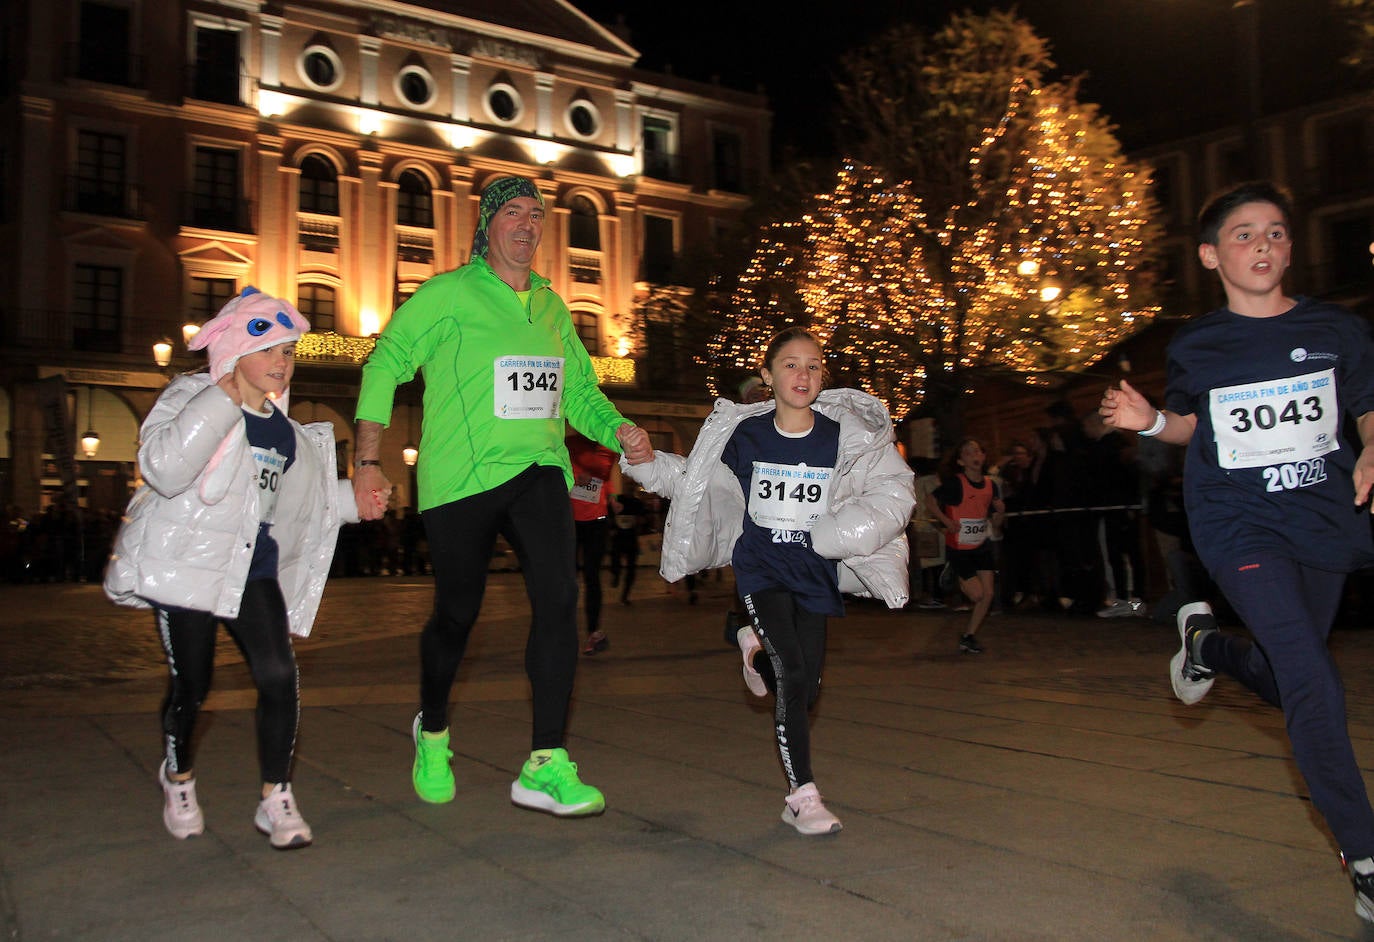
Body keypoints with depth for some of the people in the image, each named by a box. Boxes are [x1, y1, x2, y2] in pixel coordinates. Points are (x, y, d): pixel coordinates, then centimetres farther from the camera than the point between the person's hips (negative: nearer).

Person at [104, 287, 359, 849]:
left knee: (278, 675, -12)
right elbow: (162, 469, -26)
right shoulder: (191, 398, -7)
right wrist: (222, 400, -27)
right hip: (185, 562, -4)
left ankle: (276, 800, 1)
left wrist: (354, 498, 12)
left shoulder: (284, 428, 13)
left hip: (253, 567, 5)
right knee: (191, 686, 3)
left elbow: (300, 496, 26)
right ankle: (178, 777, 34)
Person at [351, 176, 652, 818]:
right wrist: (369, 463, -10)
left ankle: (546, 766, -15)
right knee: (456, 614, 7)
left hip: (538, 471, 3)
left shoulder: (551, 306, 16)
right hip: (459, 477, -3)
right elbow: (384, 367, -2)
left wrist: (619, 431, 1)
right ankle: (432, 729, 38)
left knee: (558, 595, -19)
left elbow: (580, 390, 21)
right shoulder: (447, 294, 0)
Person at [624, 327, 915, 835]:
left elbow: (896, 489, -2)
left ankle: (758, 643, 40)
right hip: (761, 567, -2)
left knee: (807, 689, 6)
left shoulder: (844, 435, -7)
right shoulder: (744, 434, -4)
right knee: (792, 678, -16)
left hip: (815, 572, 2)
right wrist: (645, 461, -4)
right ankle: (802, 795, -3)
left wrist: (864, 523, -20)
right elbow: (690, 477, 10)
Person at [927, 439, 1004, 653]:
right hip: (958, 547, -5)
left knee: (988, 594, 0)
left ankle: (969, 636, 16)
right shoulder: (955, 483, -15)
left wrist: (999, 511, -12)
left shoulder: (991, 485, 2)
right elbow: (931, 500, -6)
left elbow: (995, 523, 9)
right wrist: (946, 521, -17)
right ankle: (956, 581, 24)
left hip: (981, 546, 5)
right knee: (977, 594, -8)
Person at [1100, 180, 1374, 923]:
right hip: (1239, 526, -3)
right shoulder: (1193, 347, 0)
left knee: (1283, 682, 14)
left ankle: (1206, 641, 46)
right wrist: (1150, 420, -5)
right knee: (1314, 684, -15)